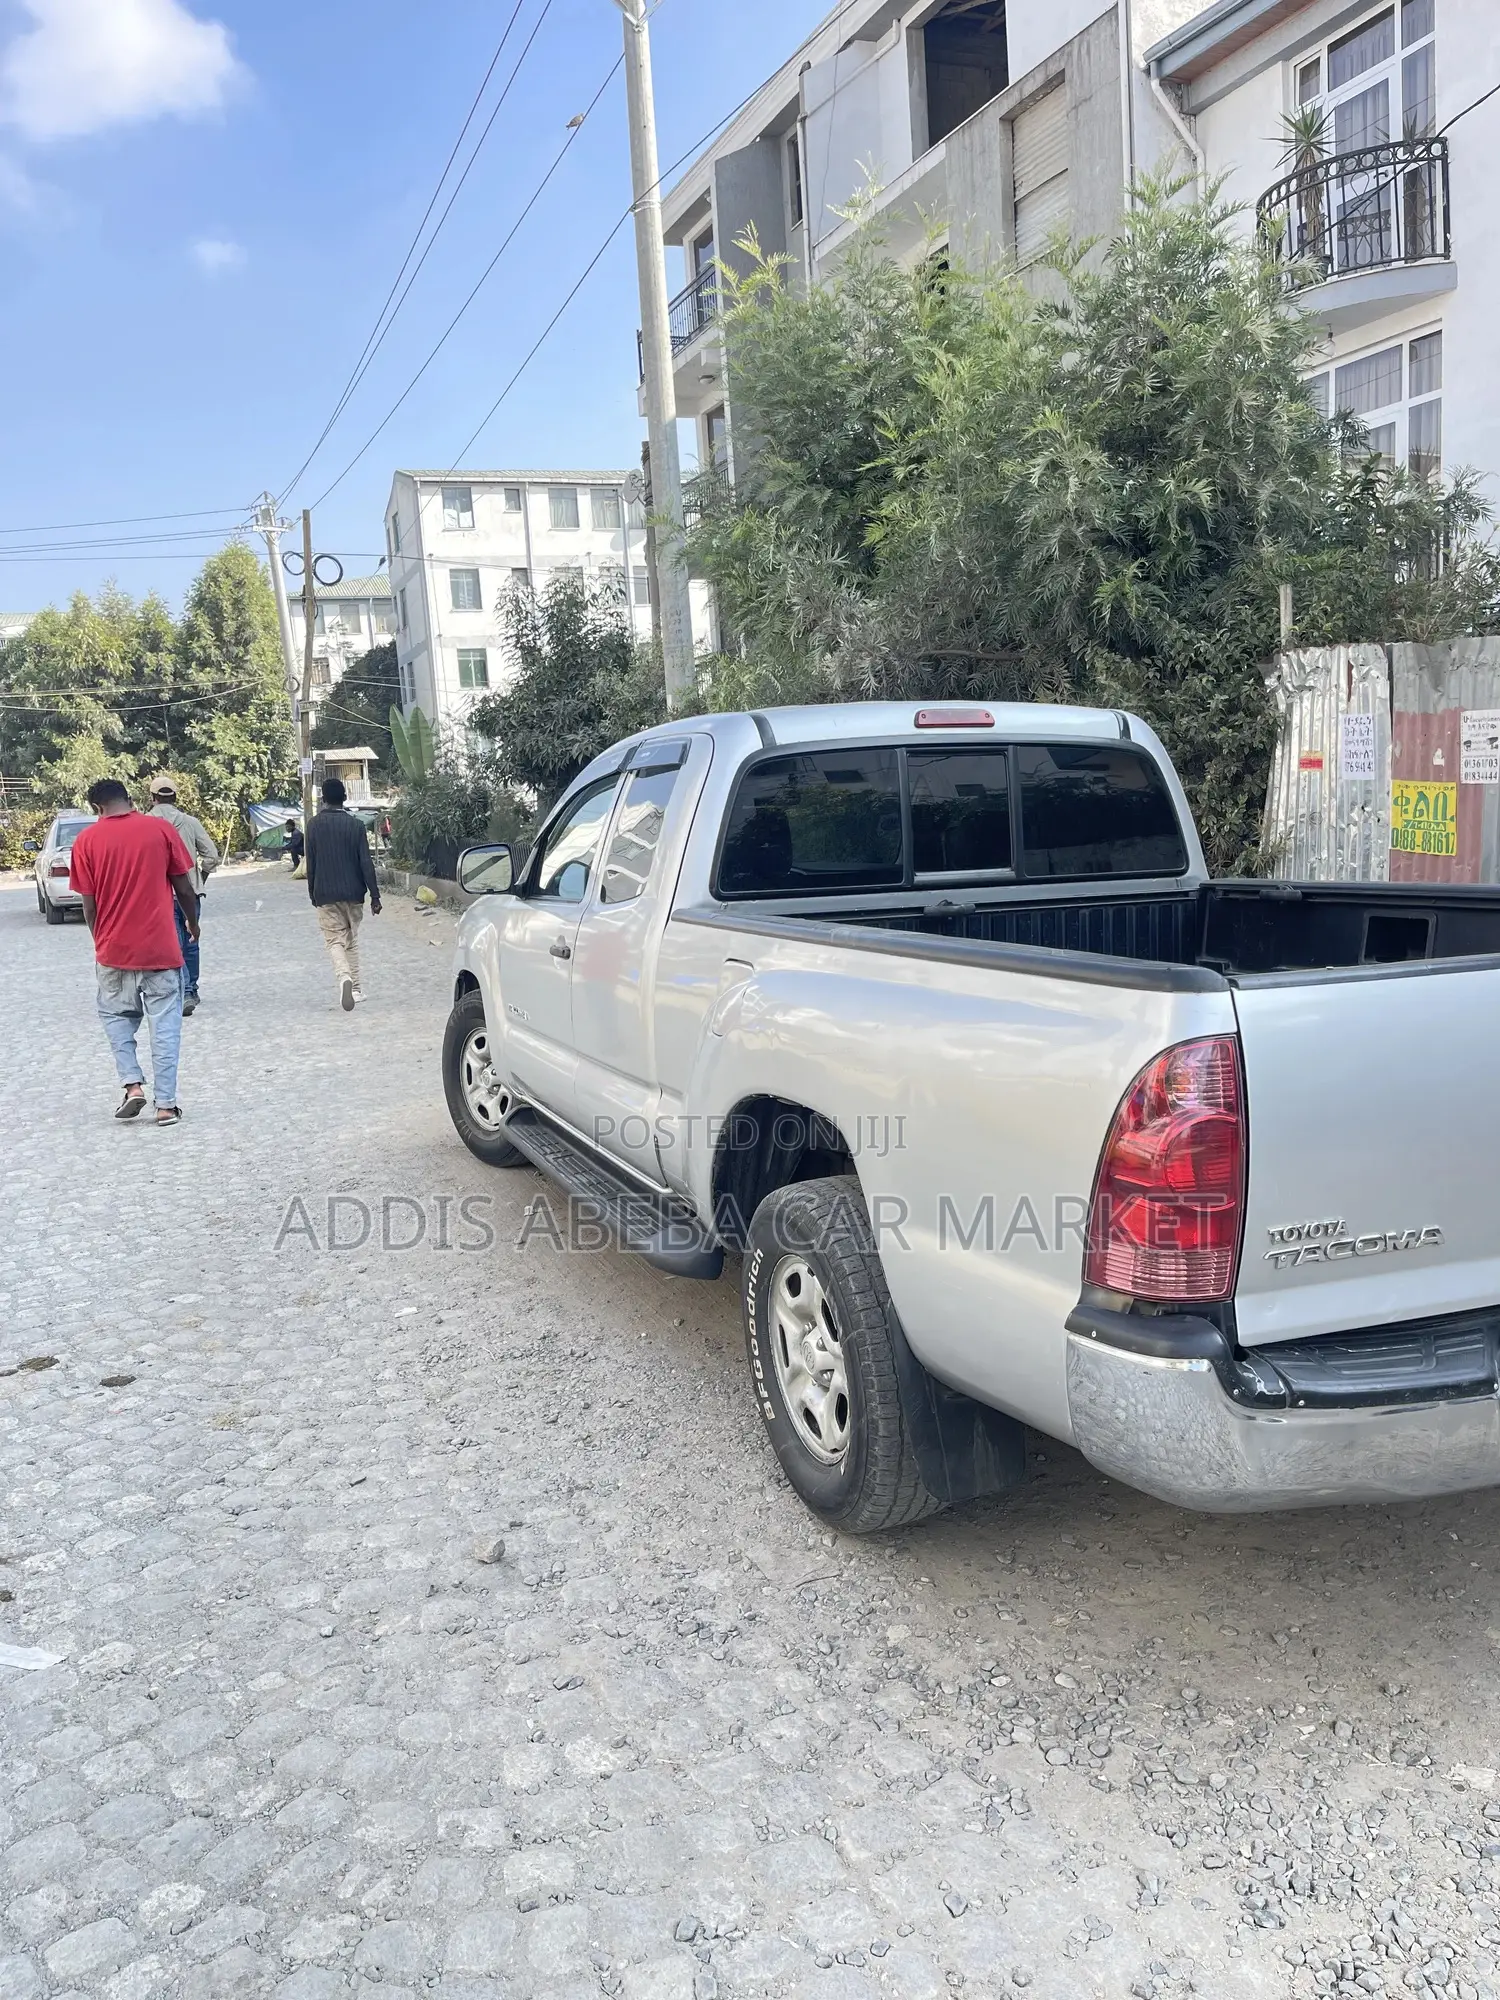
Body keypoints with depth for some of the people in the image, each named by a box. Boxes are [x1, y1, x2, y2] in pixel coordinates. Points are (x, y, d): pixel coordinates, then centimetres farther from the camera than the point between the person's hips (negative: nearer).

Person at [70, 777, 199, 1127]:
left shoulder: (86, 840, -2)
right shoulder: (162, 829, -3)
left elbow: (89, 904, -1)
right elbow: (184, 887, 1)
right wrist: (193, 923, 18)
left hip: (114, 949, 1)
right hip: (161, 946, 0)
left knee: (116, 1015, 20)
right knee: (165, 1024, 6)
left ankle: (132, 1083, 6)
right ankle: (166, 1104, 5)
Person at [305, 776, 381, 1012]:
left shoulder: (315, 825, -3)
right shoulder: (356, 825, -5)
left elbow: (310, 863, 1)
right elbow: (366, 863, -7)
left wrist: (313, 893, 13)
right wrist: (375, 895, -3)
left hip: (325, 895, -1)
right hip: (353, 893, 1)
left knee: (335, 940, 0)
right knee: (352, 940, 15)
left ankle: (344, 977, -27)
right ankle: (355, 989, 17)